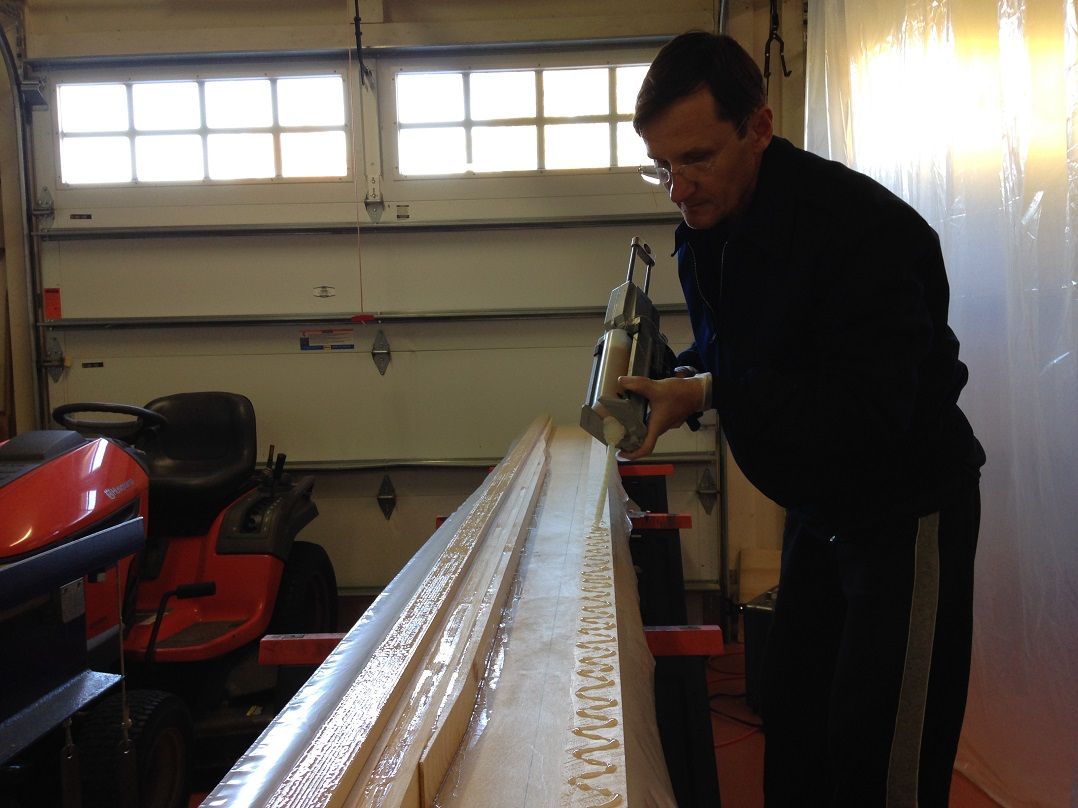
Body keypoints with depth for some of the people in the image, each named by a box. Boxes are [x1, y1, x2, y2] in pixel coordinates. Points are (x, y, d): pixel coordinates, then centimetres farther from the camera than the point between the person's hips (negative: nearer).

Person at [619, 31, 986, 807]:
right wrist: (668, 377, -9)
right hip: (816, 505, 8)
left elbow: (868, 413, -33)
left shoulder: (865, 228, -28)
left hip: (907, 508, -8)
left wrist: (707, 393, -33)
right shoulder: (705, 229, -2)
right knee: (792, 720, 17)